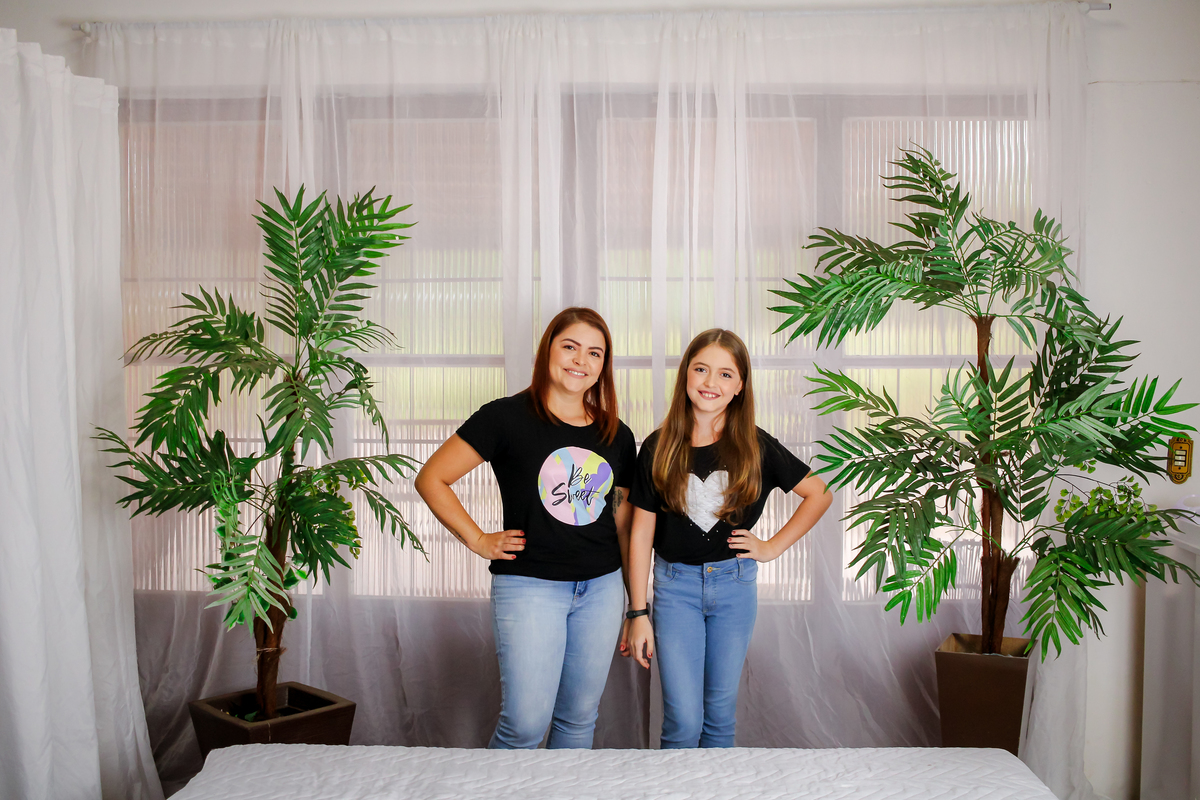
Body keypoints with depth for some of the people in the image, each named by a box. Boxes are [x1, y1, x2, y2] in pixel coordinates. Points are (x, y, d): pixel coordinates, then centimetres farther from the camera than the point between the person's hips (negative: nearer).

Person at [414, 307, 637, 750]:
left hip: (601, 588, 5)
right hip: (528, 586, -4)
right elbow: (431, 479, -3)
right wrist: (479, 540, -6)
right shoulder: (507, 417, -6)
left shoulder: (618, 436, 8)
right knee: (525, 725, -5)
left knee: (579, 720, 13)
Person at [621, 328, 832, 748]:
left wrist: (773, 547, 0)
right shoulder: (659, 448, -4)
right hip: (675, 585, -1)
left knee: (720, 714, 11)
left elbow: (819, 494, 7)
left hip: (735, 584, 1)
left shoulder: (756, 447, -3)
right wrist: (637, 613, -5)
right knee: (683, 722, -3)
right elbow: (641, 533, -3)